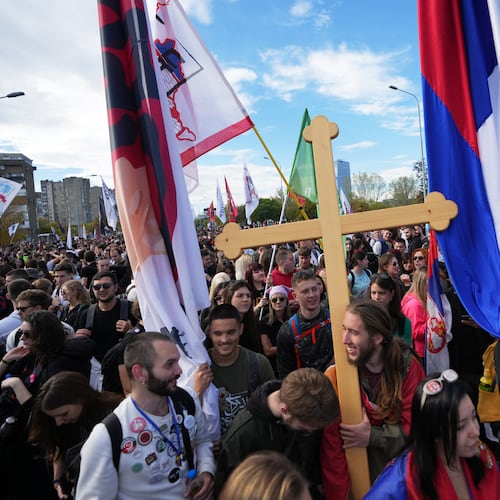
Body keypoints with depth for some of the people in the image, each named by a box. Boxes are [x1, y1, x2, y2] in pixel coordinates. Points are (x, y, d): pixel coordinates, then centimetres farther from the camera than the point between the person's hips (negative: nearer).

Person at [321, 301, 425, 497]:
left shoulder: (407, 365, -19)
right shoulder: (335, 375, -22)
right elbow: (332, 447, -19)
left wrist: (372, 437, -22)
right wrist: (338, 495, -17)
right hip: (365, 467, -1)